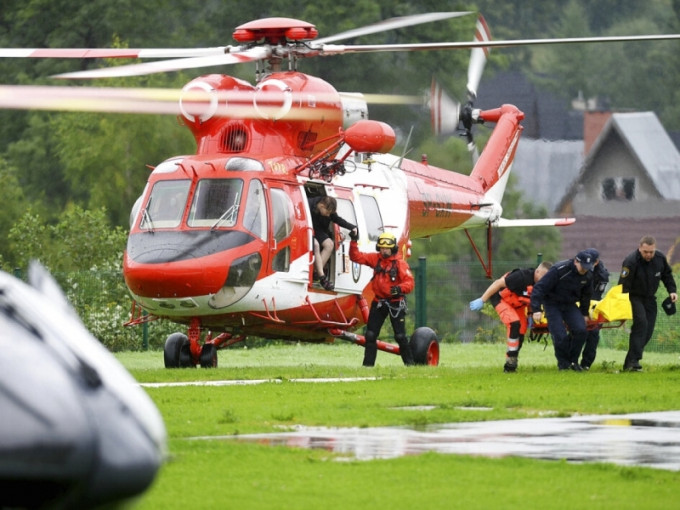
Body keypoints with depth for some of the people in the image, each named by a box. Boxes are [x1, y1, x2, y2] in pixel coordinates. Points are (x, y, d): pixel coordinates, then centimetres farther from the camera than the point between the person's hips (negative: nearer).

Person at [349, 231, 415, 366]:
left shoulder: (400, 263, -11)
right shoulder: (376, 259, 4)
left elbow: (410, 282, -19)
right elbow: (356, 257, 4)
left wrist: (400, 288, -38)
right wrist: (353, 242, -9)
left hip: (395, 303, -5)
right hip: (379, 302, 5)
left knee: (400, 335, -4)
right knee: (370, 335, 5)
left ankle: (409, 362, 7)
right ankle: (368, 364, 12)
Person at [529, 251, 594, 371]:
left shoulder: (588, 275, -5)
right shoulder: (559, 270, -24)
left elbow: (586, 295, 16)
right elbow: (539, 288, -24)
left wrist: (584, 313, 20)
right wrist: (536, 309, -30)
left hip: (570, 305, 5)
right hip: (552, 304, -5)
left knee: (580, 330, -17)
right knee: (560, 336, -18)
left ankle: (573, 361, 2)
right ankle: (563, 363, 5)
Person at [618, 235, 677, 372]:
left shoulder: (660, 258, -5)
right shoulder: (631, 261, -24)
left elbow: (667, 275, 14)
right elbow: (623, 285, -25)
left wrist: (672, 290, 1)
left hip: (649, 299, 7)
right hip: (633, 297, -6)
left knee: (648, 330, 0)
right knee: (641, 323, -26)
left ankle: (629, 363, 6)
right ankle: (633, 361, -30)